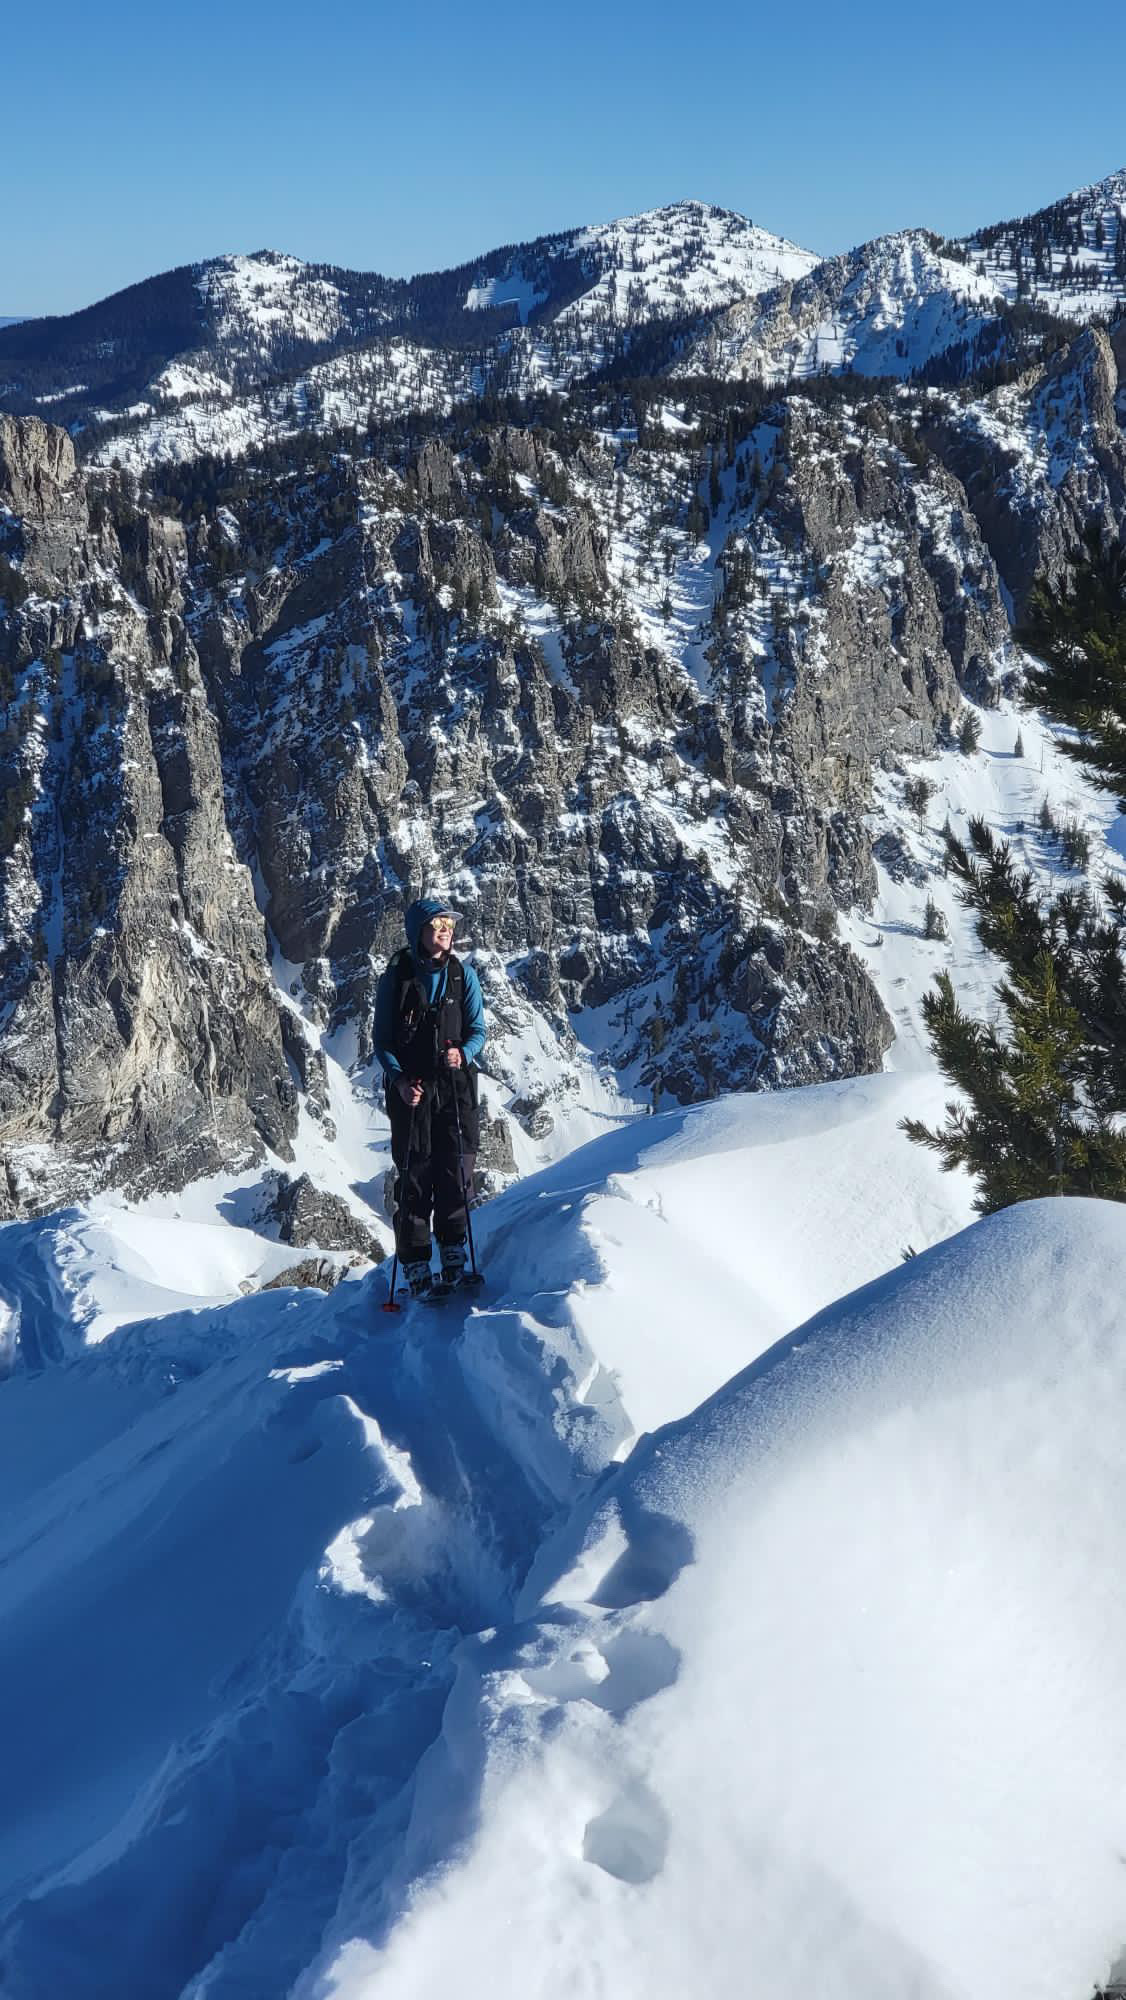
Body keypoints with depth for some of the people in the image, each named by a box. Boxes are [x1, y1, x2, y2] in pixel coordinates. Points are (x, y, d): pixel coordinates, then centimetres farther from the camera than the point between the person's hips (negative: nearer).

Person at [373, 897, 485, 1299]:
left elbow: (478, 1029, 7)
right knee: (414, 1178, -2)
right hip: (411, 1090, -1)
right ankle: (415, 1267, 4)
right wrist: (399, 1080, -13)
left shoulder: (462, 975, 5)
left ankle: (454, 1258, 14)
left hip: (455, 1086, 1)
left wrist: (464, 1053, -16)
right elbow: (382, 1040, 3)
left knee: (455, 1173, -1)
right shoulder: (395, 978, 0)